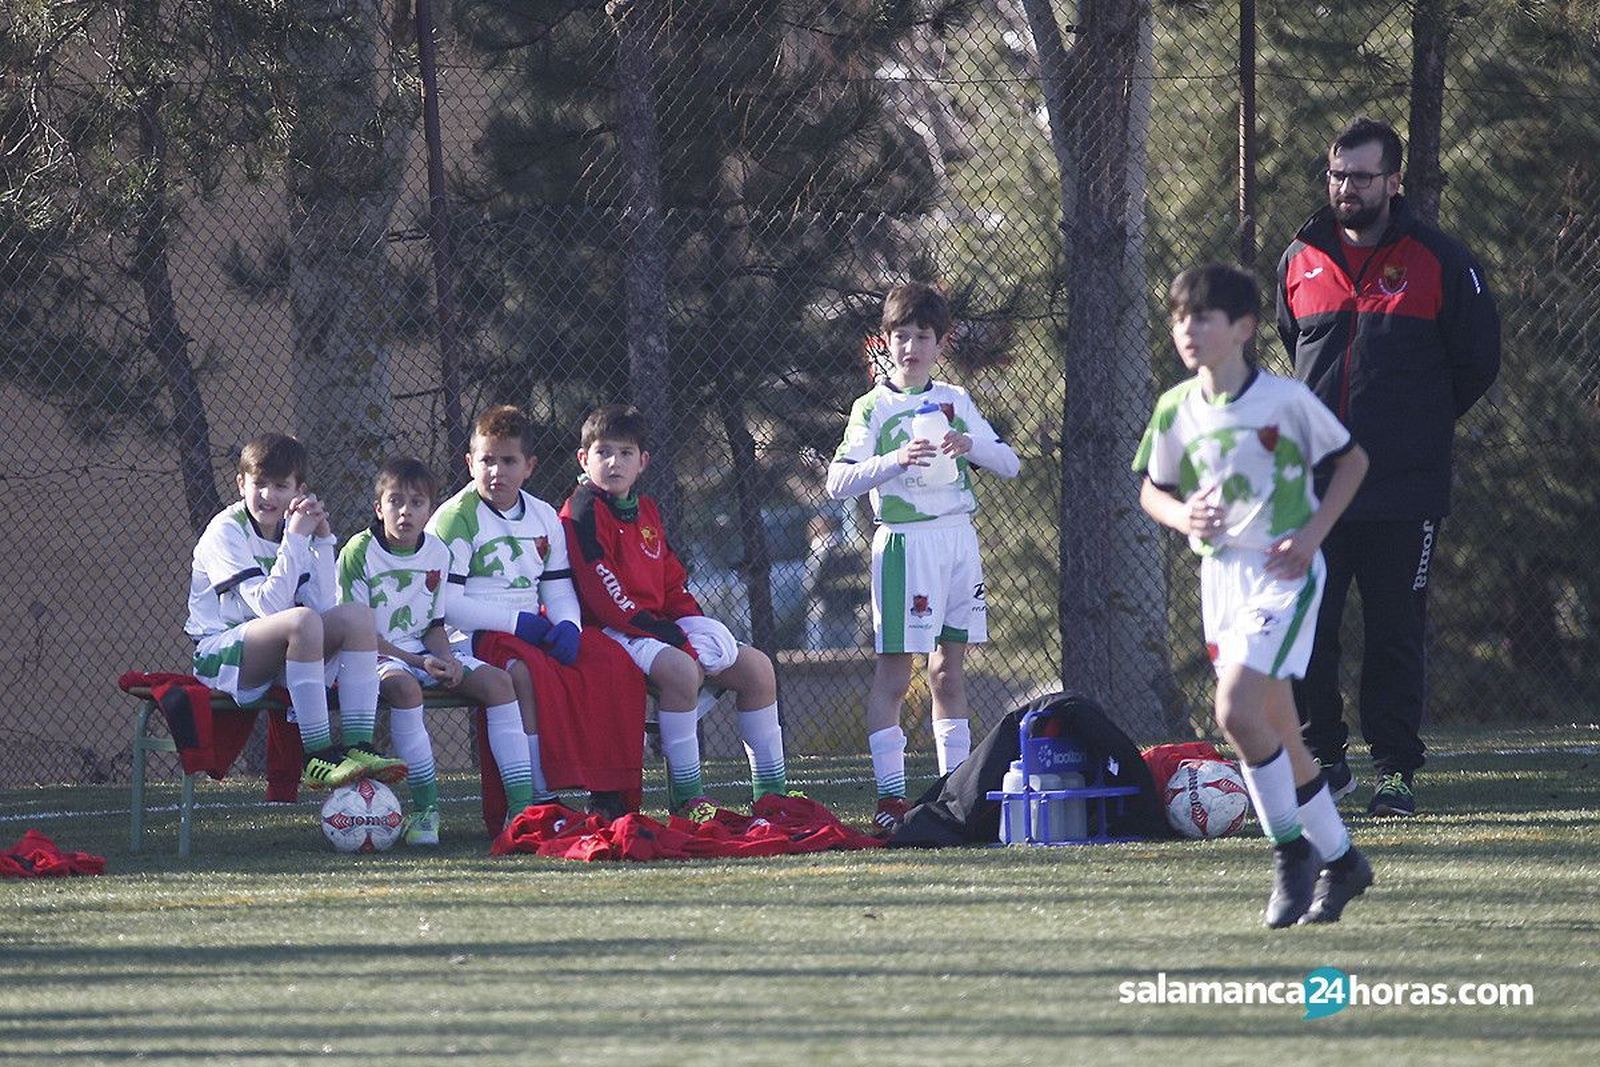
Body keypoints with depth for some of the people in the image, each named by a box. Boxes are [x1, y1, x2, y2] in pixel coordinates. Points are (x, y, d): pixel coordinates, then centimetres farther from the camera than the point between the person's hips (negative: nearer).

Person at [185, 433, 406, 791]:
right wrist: (296, 539, -23)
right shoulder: (226, 531, -11)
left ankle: (358, 745, -25)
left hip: (279, 660, 7)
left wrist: (322, 539, -9)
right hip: (219, 653, -7)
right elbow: (268, 604, -24)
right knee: (302, 621, -33)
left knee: (358, 617, -14)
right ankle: (318, 757, -35)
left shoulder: (293, 529, 9)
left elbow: (323, 605, -5)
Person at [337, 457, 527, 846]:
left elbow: (436, 624, 13)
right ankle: (426, 806, -37)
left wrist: (446, 660, -10)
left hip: (423, 651, 6)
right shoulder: (360, 552, -9)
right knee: (403, 686, -39)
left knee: (497, 681, -14)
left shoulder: (438, 554, 8)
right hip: (378, 655, -6)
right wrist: (416, 661, -19)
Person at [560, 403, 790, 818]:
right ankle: (685, 794, -31)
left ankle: (771, 788, 7)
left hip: (659, 625, 9)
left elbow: (673, 580, 20)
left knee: (755, 666, 2)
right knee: (681, 668, -37)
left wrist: (694, 625, 0)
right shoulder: (583, 512, -9)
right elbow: (602, 595, -16)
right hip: (608, 630, -9)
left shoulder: (647, 511, 19)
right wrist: (662, 633, -20)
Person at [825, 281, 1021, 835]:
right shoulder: (873, 408, 0)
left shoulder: (956, 401, 12)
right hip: (904, 543, -5)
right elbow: (838, 482, -8)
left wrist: (970, 445, -11)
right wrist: (897, 459, -22)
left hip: (958, 539, 5)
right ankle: (890, 795, -8)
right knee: (894, 674, -7)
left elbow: (1009, 463, 10)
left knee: (949, 673, 8)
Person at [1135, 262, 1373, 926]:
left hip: (1284, 572, -5)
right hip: (1219, 572, 5)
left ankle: (1291, 849, -7)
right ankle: (1339, 861, 25)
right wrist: (1183, 517, -8)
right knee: (1276, 733, 9)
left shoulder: (1285, 399, -9)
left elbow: (1352, 460, 2)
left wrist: (1312, 533, -9)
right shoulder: (1176, 410, 3)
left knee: (1237, 712, -22)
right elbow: (1153, 491, 15)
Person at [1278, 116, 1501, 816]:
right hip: (1311, 487, 3)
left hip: (1405, 488, -3)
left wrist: (1422, 423, 11)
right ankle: (1322, 759, 11)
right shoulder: (1301, 260, 10)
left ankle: (1395, 770, 9)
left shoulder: (1439, 262, -1)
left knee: (1397, 637, 1)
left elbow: (1478, 360, 6)